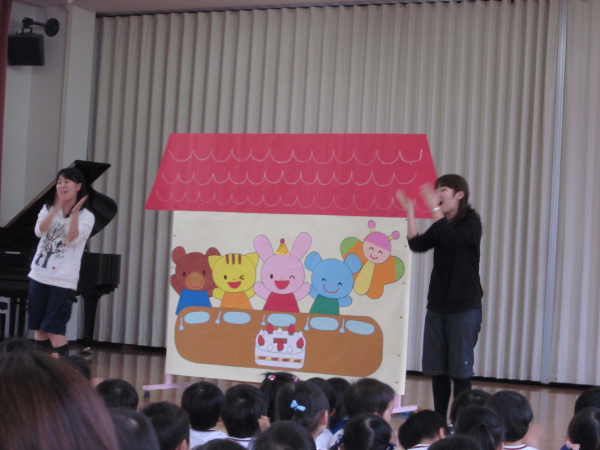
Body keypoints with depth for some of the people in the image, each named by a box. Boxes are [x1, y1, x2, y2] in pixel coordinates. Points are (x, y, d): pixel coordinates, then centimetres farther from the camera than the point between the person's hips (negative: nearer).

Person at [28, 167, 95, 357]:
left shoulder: (86, 216, -3)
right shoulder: (47, 209, 8)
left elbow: (73, 240, -16)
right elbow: (39, 232, -10)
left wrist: (74, 213, -25)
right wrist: (57, 208, -18)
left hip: (63, 280, -4)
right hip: (39, 276, 4)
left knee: (54, 328, -9)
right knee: (38, 326, 7)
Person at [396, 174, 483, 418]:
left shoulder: (471, 223, -6)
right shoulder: (440, 225, 13)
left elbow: (451, 238, -25)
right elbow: (417, 244, -1)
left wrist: (434, 207, -24)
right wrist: (410, 212, -6)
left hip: (464, 307, -6)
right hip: (437, 305, 6)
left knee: (460, 367, -3)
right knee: (435, 367, 4)